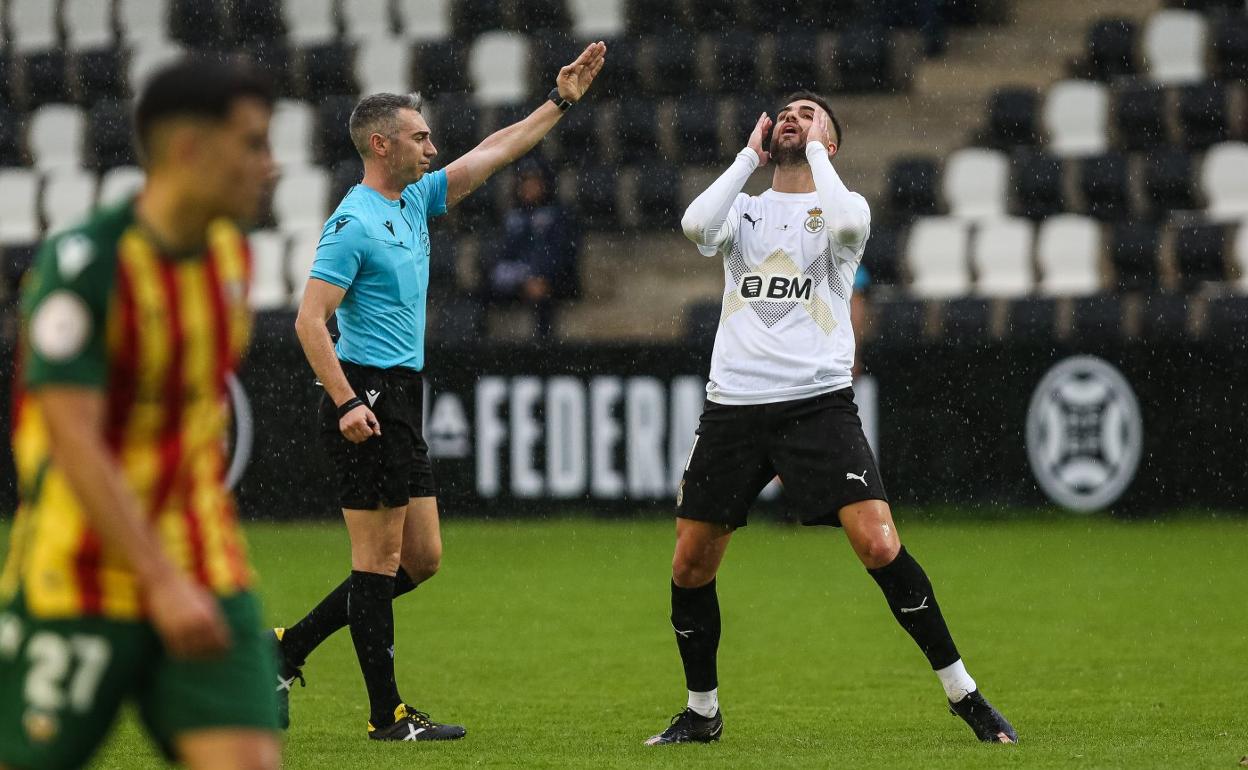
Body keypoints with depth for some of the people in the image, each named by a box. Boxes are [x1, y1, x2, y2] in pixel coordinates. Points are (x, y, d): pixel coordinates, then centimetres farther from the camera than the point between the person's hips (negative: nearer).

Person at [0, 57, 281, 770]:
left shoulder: (230, 254, 7)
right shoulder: (84, 264, -16)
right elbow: (75, 442, -22)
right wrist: (162, 582, -29)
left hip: (205, 583, 6)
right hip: (78, 586, -6)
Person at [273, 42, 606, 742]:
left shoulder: (415, 201, 13)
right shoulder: (354, 223, -13)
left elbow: (494, 152, 22)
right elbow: (310, 321, -18)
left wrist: (561, 101, 21)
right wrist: (345, 403, -25)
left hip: (403, 404, 10)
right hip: (368, 402, -10)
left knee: (420, 559, 11)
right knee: (380, 559, -4)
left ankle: (287, 651, 16)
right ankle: (387, 715, 1)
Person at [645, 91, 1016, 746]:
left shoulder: (842, 205, 8)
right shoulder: (742, 209, 15)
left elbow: (846, 224, -18)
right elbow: (696, 225, -8)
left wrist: (815, 151, -4)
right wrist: (749, 155, 1)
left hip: (818, 402, -3)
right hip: (734, 404, 3)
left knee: (879, 545, -17)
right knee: (690, 565, 2)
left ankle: (964, 696, -7)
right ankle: (702, 712, 22)